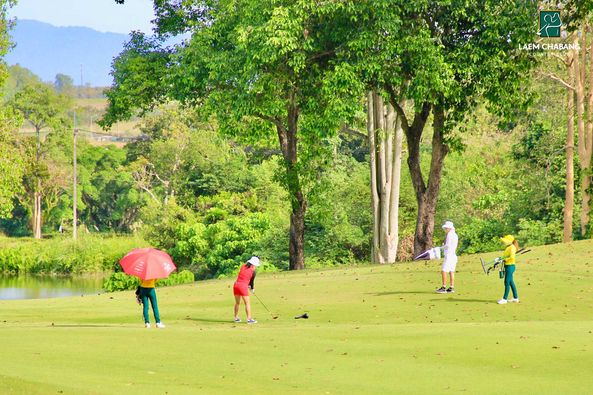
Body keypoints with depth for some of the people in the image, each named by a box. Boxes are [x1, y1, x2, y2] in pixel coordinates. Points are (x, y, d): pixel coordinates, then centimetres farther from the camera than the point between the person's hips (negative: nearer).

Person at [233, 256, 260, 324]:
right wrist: (252, 289, 27)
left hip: (236, 284, 6)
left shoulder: (243, 267, 10)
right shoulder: (253, 271, -1)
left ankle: (236, 318, 25)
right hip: (243, 286, -6)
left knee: (237, 303, 18)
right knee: (247, 303, -1)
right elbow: (252, 281, 9)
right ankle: (249, 319, -7)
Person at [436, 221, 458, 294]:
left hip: (449, 255, -10)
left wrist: (442, 247, 0)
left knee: (444, 271, -10)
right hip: (453, 255, 10)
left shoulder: (449, 234, -12)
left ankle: (443, 288, -13)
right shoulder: (455, 235, 16)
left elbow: (447, 245, -18)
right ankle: (451, 288, 7)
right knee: (451, 272, 9)